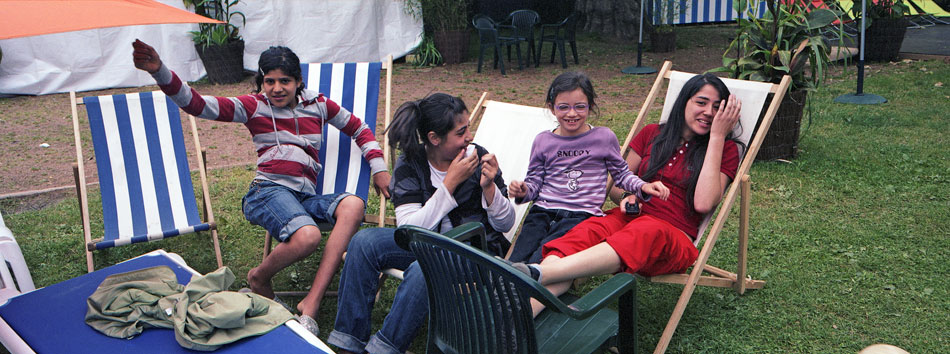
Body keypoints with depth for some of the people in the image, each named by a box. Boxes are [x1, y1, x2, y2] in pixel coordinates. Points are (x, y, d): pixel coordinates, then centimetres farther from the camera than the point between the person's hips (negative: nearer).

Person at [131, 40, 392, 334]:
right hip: (269, 190, -4)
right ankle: (258, 278, 0)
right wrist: (160, 72, -17)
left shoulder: (318, 105, 18)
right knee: (307, 237, -36)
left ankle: (311, 303, -32)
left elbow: (359, 129, 29)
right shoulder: (254, 107, 9)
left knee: (353, 205, -31)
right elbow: (197, 104, -2)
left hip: (306, 197, 4)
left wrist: (378, 168, 18)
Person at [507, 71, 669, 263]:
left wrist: (642, 187, -3)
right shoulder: (543, 141, 12)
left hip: (583, 216, -2)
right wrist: (523, 191, -6)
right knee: (517, 260, -25)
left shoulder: (604, 138, 7)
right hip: (543, 211, 2)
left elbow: (621, 174, 16)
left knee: (541, 259, -30)